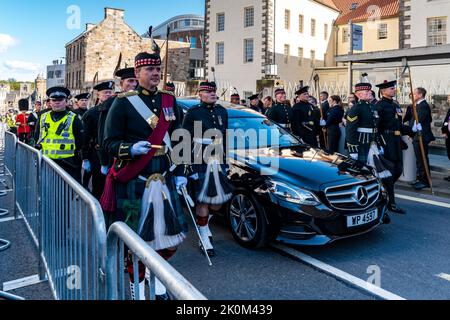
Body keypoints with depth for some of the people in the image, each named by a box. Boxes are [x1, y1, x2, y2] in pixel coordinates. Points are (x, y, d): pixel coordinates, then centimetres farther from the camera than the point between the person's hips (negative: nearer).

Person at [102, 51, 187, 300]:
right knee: (137, 237, 3)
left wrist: (180, 173, 9)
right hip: (133, 183, -4)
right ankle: (137, 286, 26)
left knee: (172, 234, 7)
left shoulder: (169, 101, 11)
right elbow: (109, 142, -5)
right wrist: (131, 149, -24)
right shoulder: (123, 103, -4)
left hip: (165, 180, 5)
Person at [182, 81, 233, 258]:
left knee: (220, 199, 9)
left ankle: (203, 222, 36)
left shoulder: (222, 111, 12)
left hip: (218, 162, 6)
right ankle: (204, 239, 13)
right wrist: (189, 165, -12)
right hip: (200, 163, -6)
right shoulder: (193, 113, -6)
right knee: (203, 200, 0)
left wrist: (225, 160, 15)